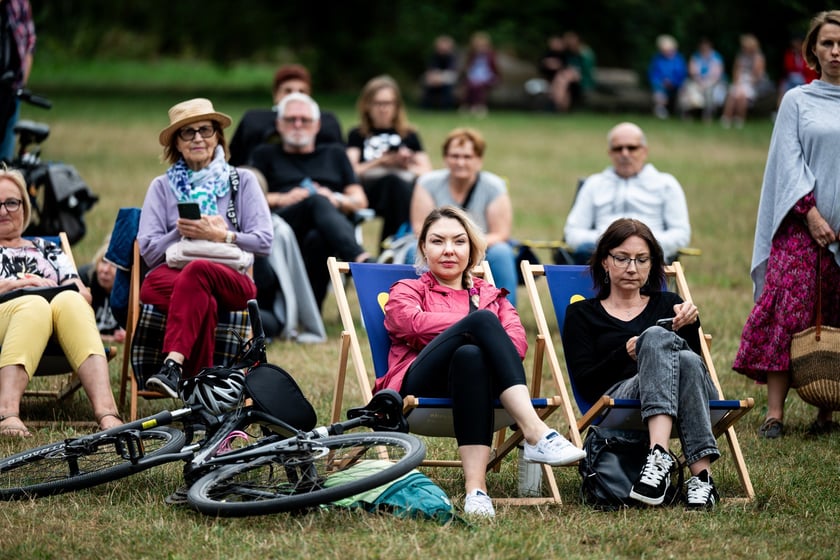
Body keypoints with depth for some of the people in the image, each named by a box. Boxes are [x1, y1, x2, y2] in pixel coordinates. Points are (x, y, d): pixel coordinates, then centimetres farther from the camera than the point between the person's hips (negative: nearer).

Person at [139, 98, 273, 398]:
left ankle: (173, 364, -52)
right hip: (170, 275, 1)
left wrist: (221, 235, -10)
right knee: (202, 299, -38)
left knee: (197, 271, -39)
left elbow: (264, 241, 4)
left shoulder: (242, 181, 17)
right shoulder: (162, 187, 20)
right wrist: (181, 232, -7)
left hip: (231, 279, -1)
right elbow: (148, 249, 9)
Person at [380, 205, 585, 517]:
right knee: (482, 319, -31)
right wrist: (478, 324, -4)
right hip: (420, 384, -2)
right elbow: (414, 323, 0)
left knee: (470, 355, -40)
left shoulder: (490, 295, 33)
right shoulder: (407, 291, 28)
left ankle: (476, 488, -55)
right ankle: (536, 434, -47)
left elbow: (518, 341, 9)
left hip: (475, 377, 2)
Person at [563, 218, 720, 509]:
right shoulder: (582, 313, 22)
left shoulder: (667, 303, 28)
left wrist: (690, 325, -11)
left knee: (686, 361, -33)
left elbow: (694, 354, 9)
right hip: (619, 396, -2)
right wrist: (625, 354, -11)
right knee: (656, 337, -33)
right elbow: (585, 383, 6)